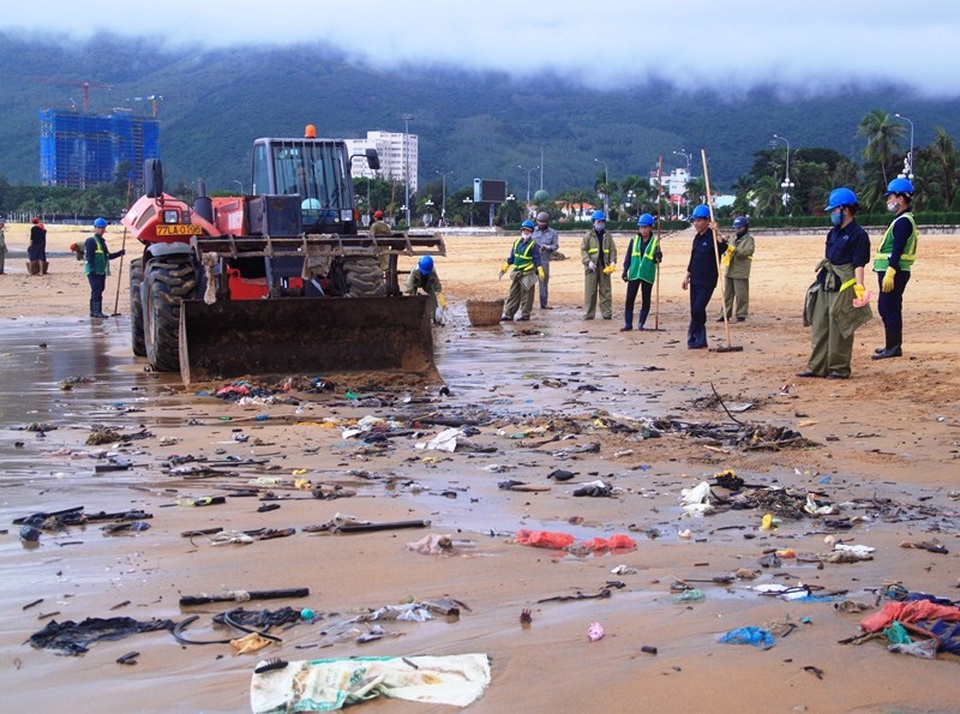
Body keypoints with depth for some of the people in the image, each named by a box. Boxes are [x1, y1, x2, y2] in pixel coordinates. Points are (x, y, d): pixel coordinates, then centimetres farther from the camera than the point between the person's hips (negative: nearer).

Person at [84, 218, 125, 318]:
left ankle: (96, 311, 14)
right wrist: (92, 269, -23)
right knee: (97, 290, -14)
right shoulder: (91, 241, -8)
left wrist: (120, 253, 16)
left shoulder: (102, 241, 19)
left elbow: (108, 256, 25)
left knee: (99, 290, 10)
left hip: (101, 271, 9)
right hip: (94, 271, -9)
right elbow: (89, 256, -15)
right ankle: (96, 311, -15)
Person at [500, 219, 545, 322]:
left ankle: (525, 315, 8)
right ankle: (508, 314, 12)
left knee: (526, 296, 0)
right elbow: (511, 257, 18)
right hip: (516, 274, 6)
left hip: (527, 275, -6)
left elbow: (537, 260, -9)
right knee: (513, 295, 8)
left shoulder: (533, 245, -6)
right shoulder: (517, 242, 11)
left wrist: (540, 271, -18)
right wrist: (504, 268, 18)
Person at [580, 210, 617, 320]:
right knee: (590, 291, 0)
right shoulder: (588, 235, 4)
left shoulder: (608, 236, 11)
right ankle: (588, 313, 4)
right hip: (592, 267, -2)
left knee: (606, 291, 5)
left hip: (605, 267, 2)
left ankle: (607, 313, 9)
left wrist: (613, 261, -6)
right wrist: (588, 261, -13)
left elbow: (613, 250, 10)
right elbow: (583, 250, 1)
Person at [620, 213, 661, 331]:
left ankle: (641, 323, 15)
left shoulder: (655, 242, 0)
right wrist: (625, 270, -2)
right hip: (634, 274, 1)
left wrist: (658, 257, -24)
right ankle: (628, 324, 5)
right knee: (630, 299, -1)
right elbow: (628, 256, 6)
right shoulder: (634, 239, 5)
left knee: (646, 300, 5)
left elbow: (656, 259, -1)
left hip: (647, 275, -1)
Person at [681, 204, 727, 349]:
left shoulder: (712, 237, -11)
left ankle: (693, 339, 4)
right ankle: (700, 342, 14)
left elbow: (723, 248, -34)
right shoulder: (697, 238, 13)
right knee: (695, 311, 8)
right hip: (695, 281, 8)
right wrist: (687, 277, 21)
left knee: (697, 310, -12)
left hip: (708, 281, -8)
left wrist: (717, 233, -42)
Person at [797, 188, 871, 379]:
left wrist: (859, 287, -23)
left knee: (839, 330, -2)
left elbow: (859, 265, -15)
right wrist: (819, 279, 19)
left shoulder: (858, 235, -9)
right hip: (825, 285, 9)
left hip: (842, 288, -8)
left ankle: (839, 368, 7)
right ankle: (817, 367, 16)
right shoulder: (833, 233, 16)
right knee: (819, 327, 10)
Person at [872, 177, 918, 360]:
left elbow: (897, 250, -22)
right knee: (885, 307, 16)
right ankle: (893, 345, 24)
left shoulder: (903, 221, -15)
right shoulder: (901, 220, 18)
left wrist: (890, 273, -26)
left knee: (890, 309, -7)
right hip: (891, 271, 11)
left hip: (894, 271, -11)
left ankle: (893, 347, -3)